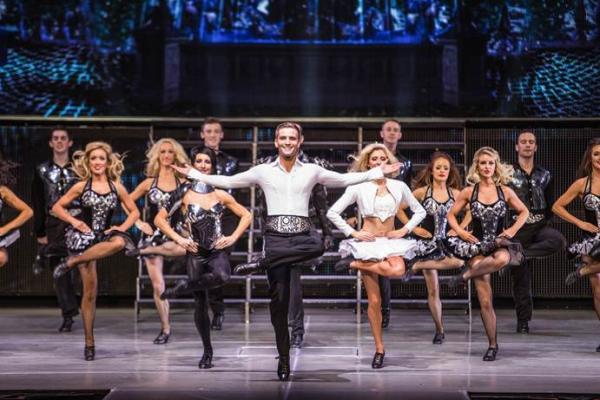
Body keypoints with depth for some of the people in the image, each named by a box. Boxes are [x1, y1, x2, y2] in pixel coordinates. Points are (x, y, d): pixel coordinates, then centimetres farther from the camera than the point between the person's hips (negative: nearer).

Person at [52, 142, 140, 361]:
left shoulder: (117, 187, 5)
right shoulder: (81, 186, 1)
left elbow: (134, 212, 12)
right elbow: (57, 207, 7)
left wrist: (122, 227, -5)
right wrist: (74, 221, -8)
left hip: (103, 235, 3)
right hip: (82, 235, -3)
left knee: (120, 242, -33)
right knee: (90, 290, -12)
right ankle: (89, 342, 0)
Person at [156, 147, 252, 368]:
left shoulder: (221, 195, 5)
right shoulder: (184, 193, 0)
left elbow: (246, 216, 11)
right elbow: (159, 219, 1)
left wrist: (232, 238, -1)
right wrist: (179, 239, -7)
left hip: (217, 251, 1)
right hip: (195, 253, -1)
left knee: (222, 276, -35)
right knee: (201, 303, 0)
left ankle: (182, 288, -11)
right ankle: (207, 351, 17)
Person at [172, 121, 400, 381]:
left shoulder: (312, 171, 10)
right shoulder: (263, 171, 9)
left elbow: (345, 179, 18)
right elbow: (228, 181, 15)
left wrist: (379, 172, 14)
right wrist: (192, 174, 11)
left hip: (302, 233, 1)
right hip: (276, 234, -1)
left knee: (318, 245, -37)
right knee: (279, 297, -6)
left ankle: (261, 264, -26)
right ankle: (283, 357, 4)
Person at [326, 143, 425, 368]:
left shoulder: (398, 186, 6)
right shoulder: (358, 187, -1)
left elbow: (419, 211, 15)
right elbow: (333, 213, -1)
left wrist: (405, 230, 2)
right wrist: (352, 233, -6)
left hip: (391, 241, 2)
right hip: (368, 242, -2)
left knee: (397, 270, -35)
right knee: (374, 301, -4)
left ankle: (357, 264, -10)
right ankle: (379, 348, 7)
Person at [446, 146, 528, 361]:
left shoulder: (505, 191, 3)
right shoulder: (469, 191, 3)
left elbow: (524, 211, 15)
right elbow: (451, 215, 12)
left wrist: (513, 229, 0)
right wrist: (461, 232, -4)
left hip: (499, 243, 0)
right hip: (477, 245, 0)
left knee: (503, 258, -41)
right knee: (485, 301, -4)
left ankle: (466, 274, -14)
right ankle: (492, 345, 9)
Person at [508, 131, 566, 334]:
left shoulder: (544, 175, 12)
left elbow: (550, 204, 18)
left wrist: (545, 221, 4)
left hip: (539, 225, 2)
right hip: (517, 226, -2)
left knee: (559, 241, -33)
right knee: (521, 277, -1)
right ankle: (523, 321, 8)